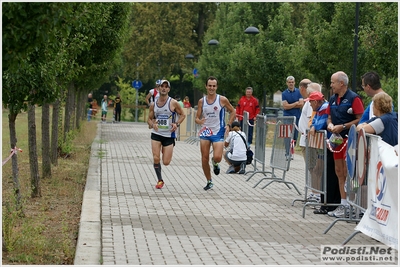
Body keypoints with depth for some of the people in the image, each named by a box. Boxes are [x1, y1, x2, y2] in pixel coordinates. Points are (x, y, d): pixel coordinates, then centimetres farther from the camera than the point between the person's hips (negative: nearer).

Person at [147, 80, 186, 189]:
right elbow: (149, 119, 13)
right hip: (156, 134, 2)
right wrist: (152, 124, -10)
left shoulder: (173, 103, -7)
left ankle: (166, 150, 35)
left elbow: (182, 115, 4)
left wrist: (177, 124, -13)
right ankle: (160, 180, 9)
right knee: (156, 158, -11)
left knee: (166, 162, -2)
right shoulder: (153, 104, 3)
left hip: (169, 135, -2)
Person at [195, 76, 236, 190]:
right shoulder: (201, 101, 2)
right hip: (205, 132, 3)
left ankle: (215, 163, 21)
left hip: (218, 132, -3)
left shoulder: (222, 100, -6)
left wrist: (228, 125, -5)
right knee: (204, 159, 2)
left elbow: (233, 112, 7)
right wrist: (199, 121, -18)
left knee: (217, 157, -18)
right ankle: (209, 182, 18)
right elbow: (197, 118, 6)